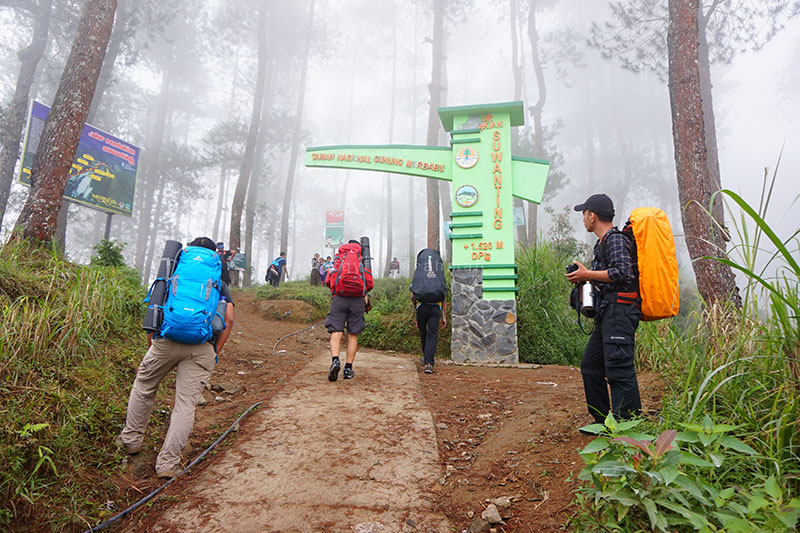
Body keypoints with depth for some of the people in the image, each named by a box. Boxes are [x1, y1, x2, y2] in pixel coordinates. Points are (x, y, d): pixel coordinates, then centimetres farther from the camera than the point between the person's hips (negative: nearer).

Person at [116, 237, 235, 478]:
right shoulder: (219, 284, 20)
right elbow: (229, 318, 6)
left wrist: (151, 346, 19)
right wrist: (215, 351, 10)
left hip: (169, 339, 1)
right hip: (203, 348, 0)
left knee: (143, 388, 24)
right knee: (186, 404, 5)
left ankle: (131, 440, 39)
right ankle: (168, 463, 10)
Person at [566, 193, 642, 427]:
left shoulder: (616, 239, -8)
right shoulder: (603, 242, 23)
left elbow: (623, 273, -20)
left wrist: (587, 274, -13)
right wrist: (589, 278, 14)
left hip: (620, 311, -11)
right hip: (608, 314, 11)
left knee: (619, 368, -11)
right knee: (590, 366, 11)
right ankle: (603, 420, 19)